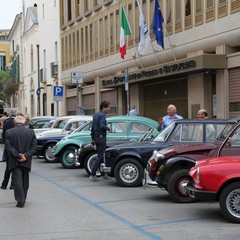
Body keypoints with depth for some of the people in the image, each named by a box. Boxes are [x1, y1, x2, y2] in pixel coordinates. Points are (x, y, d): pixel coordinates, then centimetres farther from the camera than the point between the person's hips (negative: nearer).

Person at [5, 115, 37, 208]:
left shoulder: (9, 132, -6)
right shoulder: (31, 132, 1)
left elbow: (8, 147, -13)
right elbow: (34, 146, -5)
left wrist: (18, 156, -15)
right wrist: (25, 156, -11)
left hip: (15, 162, -3)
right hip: (26, 162, 3)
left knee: (17, 180, -1)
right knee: (25, 181, 16)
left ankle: (20, 201, -9)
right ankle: (23, 199, 25)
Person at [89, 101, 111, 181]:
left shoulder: (95, 115, 14)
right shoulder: (102, 115, -14)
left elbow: (92, 127, 17)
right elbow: (102, 126, -28)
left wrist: (93, 138, 21)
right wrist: (108, 128, -9)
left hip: (96, 137, 9)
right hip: (101, 137, -9)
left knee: (100, 155, 15)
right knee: (100, 156, -7)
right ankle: (92, 174, -11)